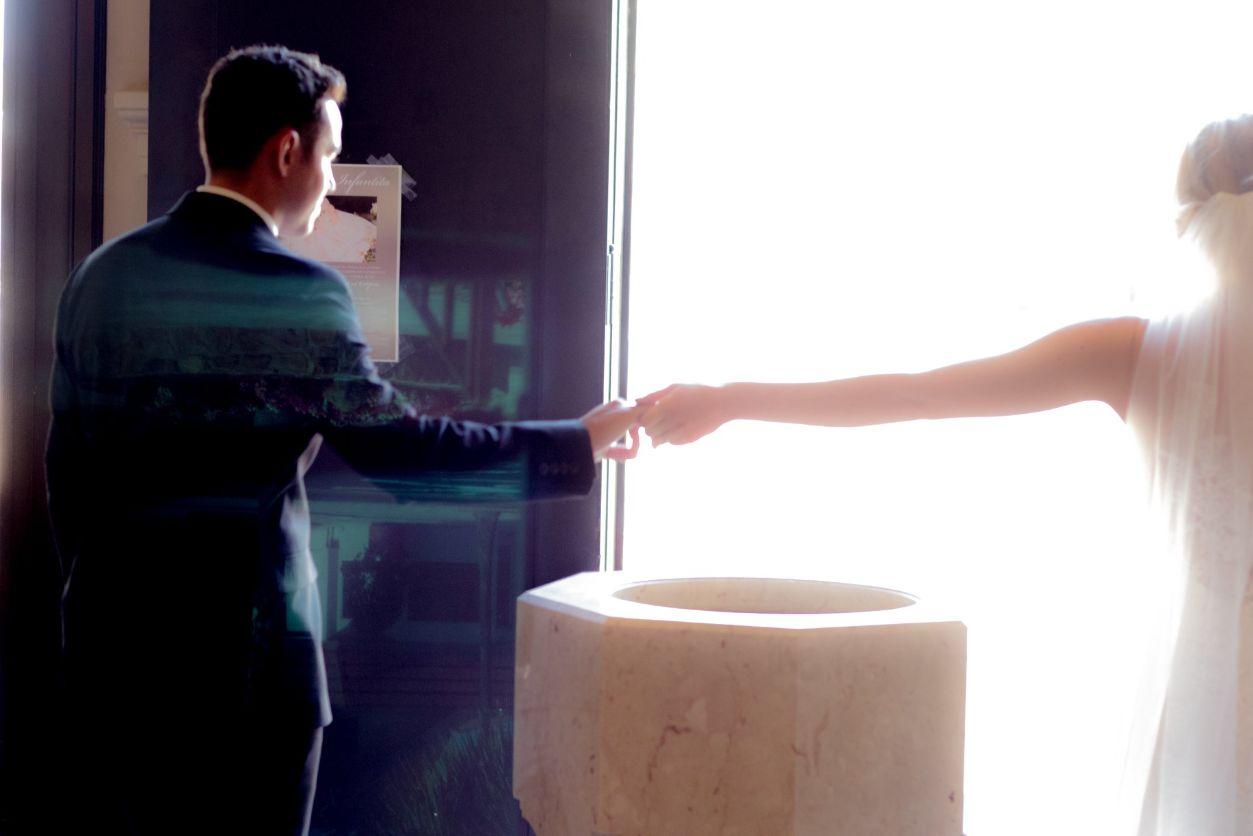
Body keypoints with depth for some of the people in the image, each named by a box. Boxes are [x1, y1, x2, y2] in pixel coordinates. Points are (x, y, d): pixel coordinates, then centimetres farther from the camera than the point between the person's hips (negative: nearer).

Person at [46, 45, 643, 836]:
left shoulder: (103, 274, 4)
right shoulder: (300, 293, -13)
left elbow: (68, 458, 9)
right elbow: (392, 442, -9)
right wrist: (578, 443, -1)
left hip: (108, 636, 6)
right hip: (239, 648, -6)